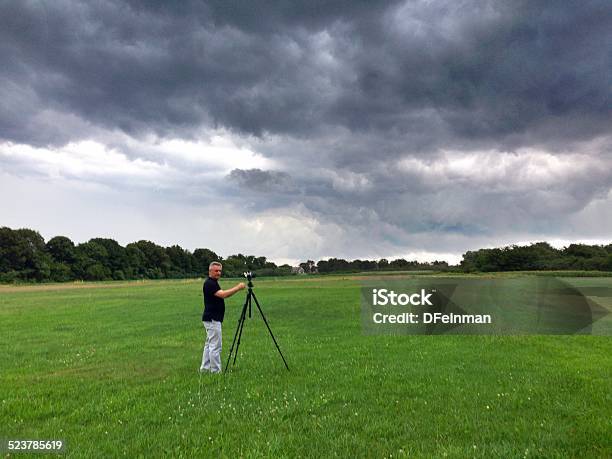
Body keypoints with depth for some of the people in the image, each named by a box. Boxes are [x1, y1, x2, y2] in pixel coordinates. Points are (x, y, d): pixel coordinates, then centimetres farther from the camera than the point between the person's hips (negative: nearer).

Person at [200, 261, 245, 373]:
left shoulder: (213, 282, 15)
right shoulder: (209, 283, -17)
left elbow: (222, 295, 19)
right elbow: (223, 294, -28)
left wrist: (236, 288, 5)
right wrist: (237, 288, -25)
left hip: (212, 319, 11)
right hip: (212, 319, -11)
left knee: (209, 344, 14)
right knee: (215, 346, -6)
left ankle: (205, 368, 20)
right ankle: (216, 371, -1)